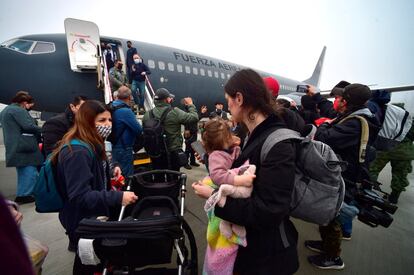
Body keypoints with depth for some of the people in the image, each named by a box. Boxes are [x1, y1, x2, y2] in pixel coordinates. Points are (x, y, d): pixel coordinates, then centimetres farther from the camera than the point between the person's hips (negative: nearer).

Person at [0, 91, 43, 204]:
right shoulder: (18, 110, -12)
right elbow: (28, 126, -21)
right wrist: (42, 131, -5)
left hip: (14, 148, 11)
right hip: (24, 146, -10)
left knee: (23, 172, 17)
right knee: (30, 171, -6)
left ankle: (21, 194, 21)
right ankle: (25, 195, -3)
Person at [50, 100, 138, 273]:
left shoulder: (91, 145, 3)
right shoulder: (77, 152, -30)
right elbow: (80, 196, -33)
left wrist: (109, 172, 4)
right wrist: (118, 198, -37)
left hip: (93, 215, 9)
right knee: (86, 262, 15)